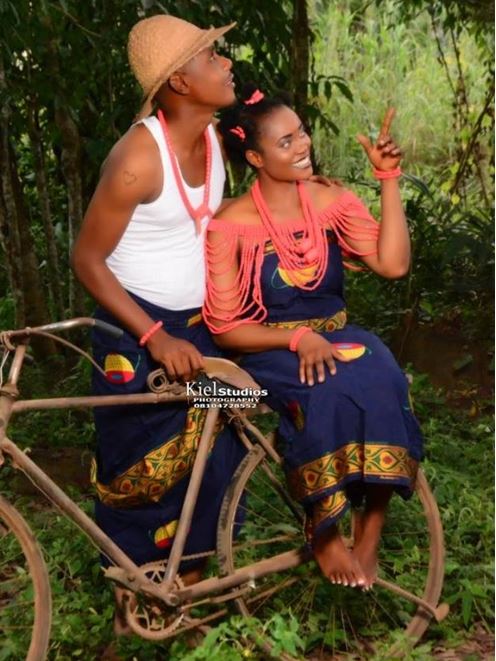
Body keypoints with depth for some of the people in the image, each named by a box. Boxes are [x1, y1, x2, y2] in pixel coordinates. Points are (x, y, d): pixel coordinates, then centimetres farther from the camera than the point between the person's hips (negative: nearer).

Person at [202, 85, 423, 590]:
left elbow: (392, 264, -10)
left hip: (336, 336, 4)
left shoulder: (330, 201, 4)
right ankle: (323, 532, -16)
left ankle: (369, 531, -21)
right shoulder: (233, 224, -7)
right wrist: (297, 339, -21)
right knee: (329, 394, -36)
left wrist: (389, 180, -12)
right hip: (271, 351, -3)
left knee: (382, 383, -31)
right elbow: (225, 328, -8)